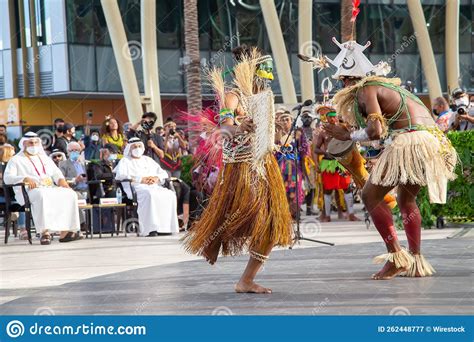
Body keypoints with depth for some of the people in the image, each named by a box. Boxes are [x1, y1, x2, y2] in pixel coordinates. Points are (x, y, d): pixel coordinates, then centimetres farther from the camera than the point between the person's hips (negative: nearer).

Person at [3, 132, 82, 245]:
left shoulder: (44, 158, 28)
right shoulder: (16, 160, 10)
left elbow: (56, 172, 22)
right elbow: (7, 177, -4)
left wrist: (61, 180, -3)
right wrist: (25, 178, -22)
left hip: (50, 189, 6)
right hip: (29, 191, -6)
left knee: (70, 194, -20)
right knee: (42, 196, -40)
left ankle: (65, 231, -25)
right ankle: (45, 232, -44)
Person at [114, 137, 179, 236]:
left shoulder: (148, 160, 31)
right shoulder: (125, 161, 17)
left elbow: (164, 173, 25)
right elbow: (120, 176, -4)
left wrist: (157, 178, -1)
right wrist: (140, 179, -12)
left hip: (154, 186, 5)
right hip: (136, 188, -5)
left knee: (170, 195, -25)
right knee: (149, 195, -39)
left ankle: (167, 227, -27)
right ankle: (150, 229, -43)